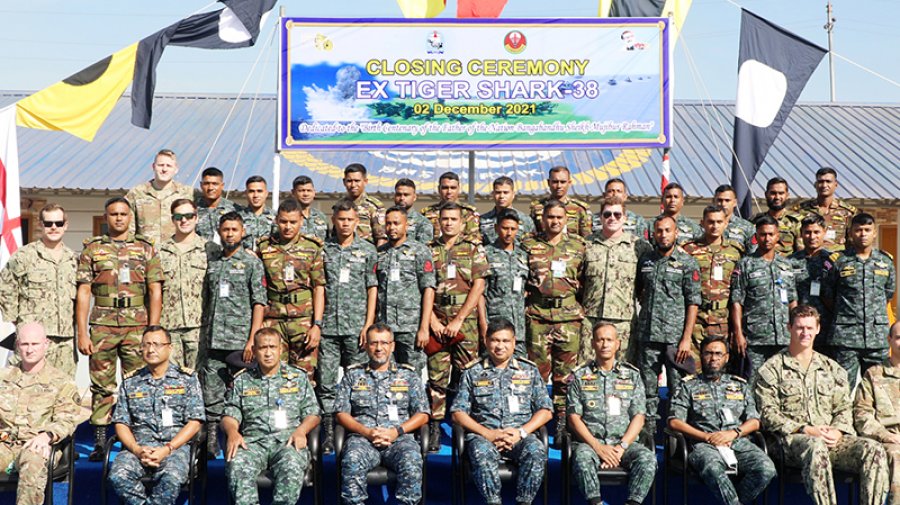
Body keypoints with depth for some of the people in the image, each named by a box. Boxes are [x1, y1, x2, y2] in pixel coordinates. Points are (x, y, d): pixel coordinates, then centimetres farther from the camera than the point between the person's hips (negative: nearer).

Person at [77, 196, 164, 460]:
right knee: (102, 386, 3)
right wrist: (82, 333, -2)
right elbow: (83, 292, 5)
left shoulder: (145, 249, 8)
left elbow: (155, 292, 5)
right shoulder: (92, 249, 8)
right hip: (102, 326, 0)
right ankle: (99, 443, 11)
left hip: (137, 326, 0)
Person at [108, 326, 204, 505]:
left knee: (171, 478, -36)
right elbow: (121, 423, 12)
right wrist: (136, 449, -8)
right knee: (118, 475, -31)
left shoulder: (187, 379, 9)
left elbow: (195, 421, 2)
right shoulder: (130, 382, 17)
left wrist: (167, 449, -11)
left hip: (175, 446, -2)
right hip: (138, 447, 2)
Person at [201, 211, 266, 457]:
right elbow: (205, 299, 19)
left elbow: (259, 303, -5)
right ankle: (211, 440, 10)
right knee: (211, 391, 3)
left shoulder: (252, 262, 0)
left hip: (240, 341, -4)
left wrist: (252, 339, -13)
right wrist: (202, 332, 10)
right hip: (212, 341, 4)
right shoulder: (211, 261, 14)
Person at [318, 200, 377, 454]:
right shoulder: (323, 249, 8)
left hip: (356, 327, -1)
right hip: (328, 327, 1)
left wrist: (368, 324, -4)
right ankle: (328, 432, 7)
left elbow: (372, 288, 4)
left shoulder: (367, 250, 6)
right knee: (326, 383, 1)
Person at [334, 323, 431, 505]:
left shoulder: (408, 374, 18)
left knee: (412, 461, -35)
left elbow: (422, 414, 11)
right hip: (362, 437, 0)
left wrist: (397, 431, -6)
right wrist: (367, 432, -6)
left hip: (399, 437, 0)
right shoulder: (353, 374, 19)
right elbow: (341, 413, 11)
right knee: (352, 461, -35)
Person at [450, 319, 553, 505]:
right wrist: (488, 434, -8)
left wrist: (521, 432, -7)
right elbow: (458, 413, 7)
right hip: (483, 435, -1)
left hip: (520, 435, 1)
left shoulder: (529, 371, 16)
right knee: (482, 452, -36)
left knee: (537, 451, -33)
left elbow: (545, 411, 11)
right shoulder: (473, 372, 13)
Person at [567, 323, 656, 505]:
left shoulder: (632, 375, 12)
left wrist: (621, 447, -10)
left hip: (624, 442, 1)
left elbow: (638, 417, 6)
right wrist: (597, 446, -11)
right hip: (590, 441, -1)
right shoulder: (580, 376, 10)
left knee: (647, 458, -29)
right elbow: (574, 418, 3)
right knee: (582, 457, -35)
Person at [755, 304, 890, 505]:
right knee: (817, 447, -40)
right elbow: (768, 414, -2)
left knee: (874, 449, -24)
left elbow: (844, 408, 19)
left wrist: (837, 431, -4)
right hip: (790, 439, -4)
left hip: (831, 439, 4)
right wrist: (806, 430, -13)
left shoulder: (832, 369, 22)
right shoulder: (771, 370, 7)